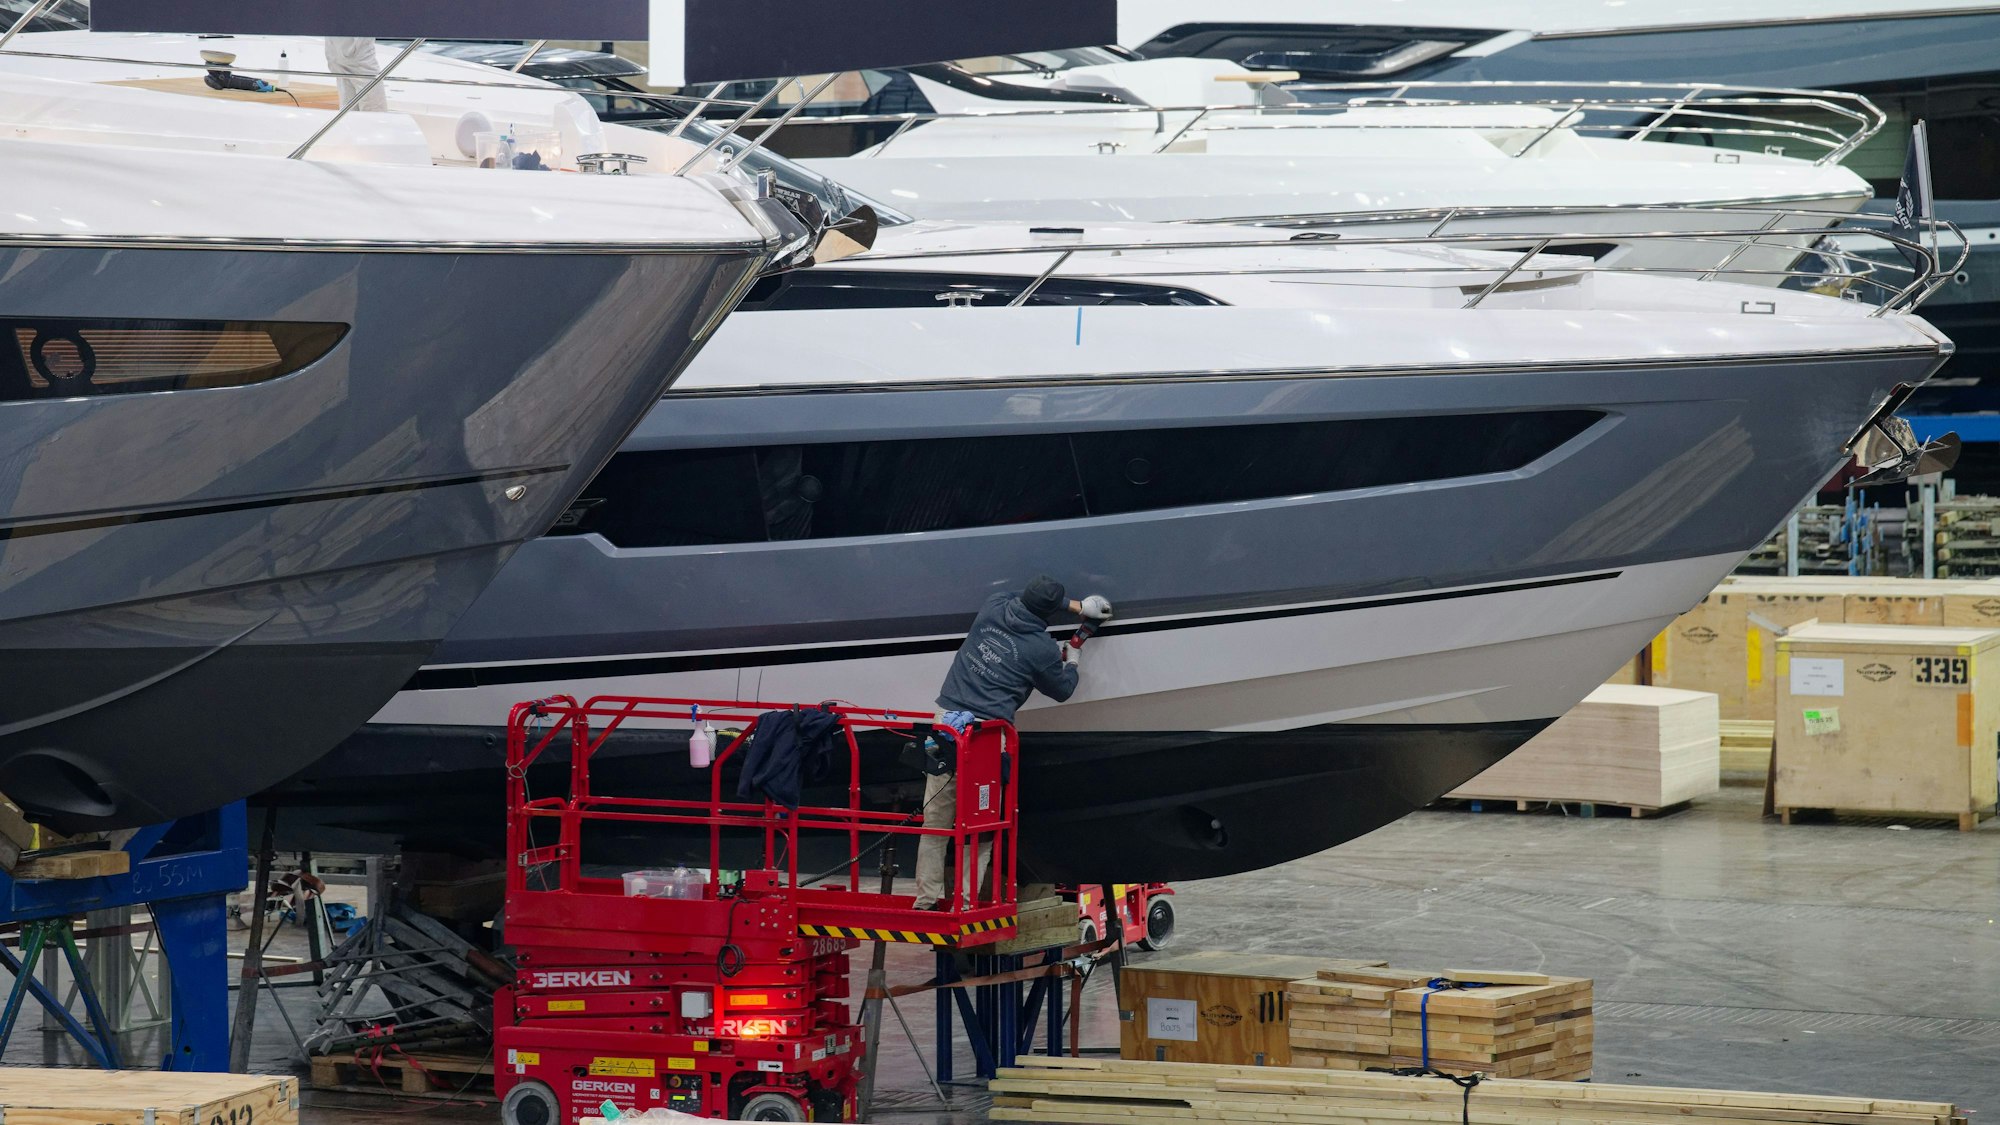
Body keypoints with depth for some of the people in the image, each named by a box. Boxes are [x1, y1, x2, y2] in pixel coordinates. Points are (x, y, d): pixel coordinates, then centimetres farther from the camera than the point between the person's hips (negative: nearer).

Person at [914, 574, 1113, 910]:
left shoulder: (993, 608, 9)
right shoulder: (1042, 649, -4)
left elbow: (1028, 598, 33)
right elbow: (1062, 690, 16)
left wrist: (1079, 607, 41)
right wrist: (1073, 663, 36)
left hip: (946, 719, 5)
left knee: (935, 820, 10)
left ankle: (927, 899, 11)